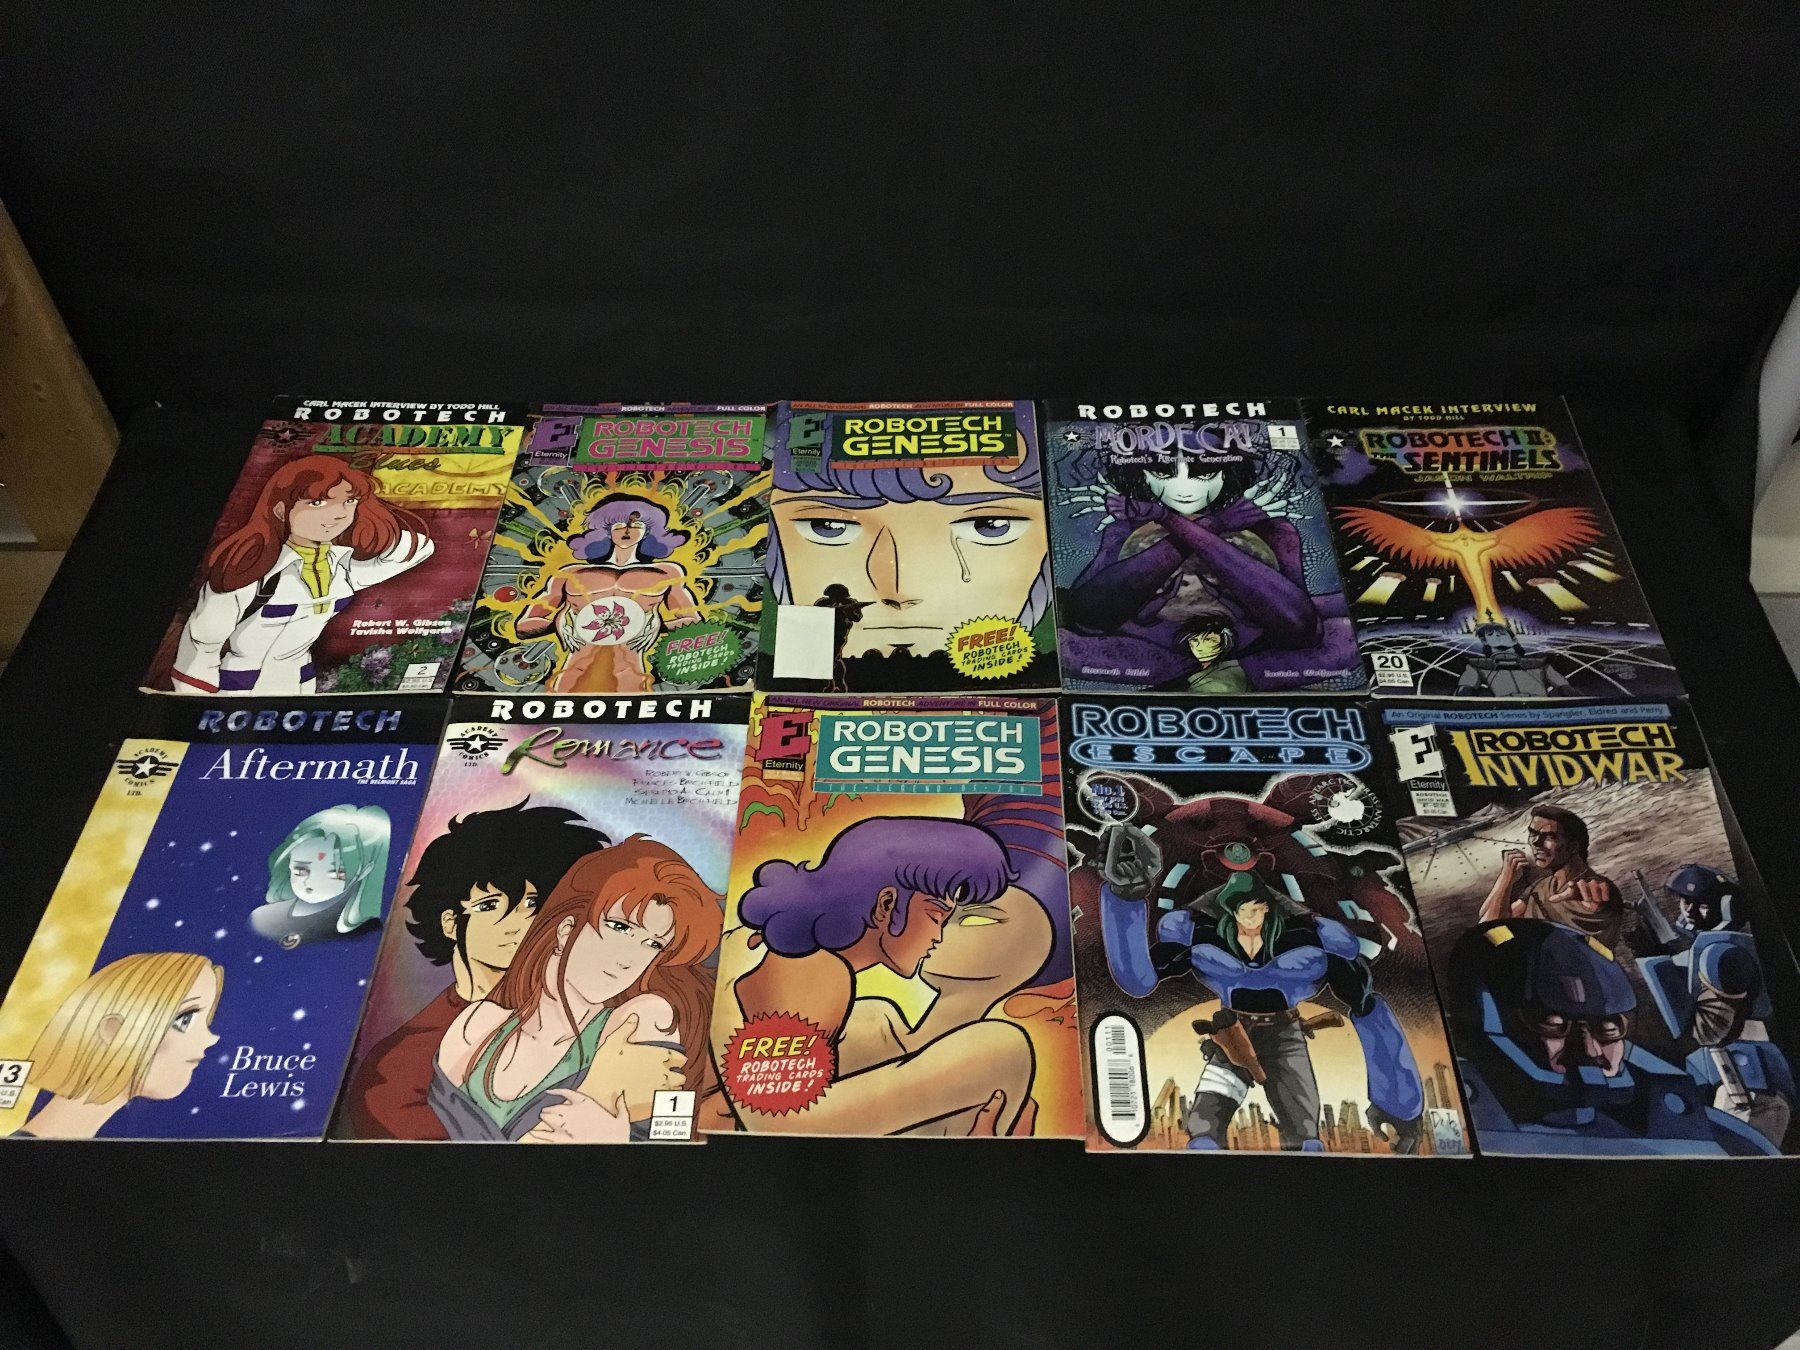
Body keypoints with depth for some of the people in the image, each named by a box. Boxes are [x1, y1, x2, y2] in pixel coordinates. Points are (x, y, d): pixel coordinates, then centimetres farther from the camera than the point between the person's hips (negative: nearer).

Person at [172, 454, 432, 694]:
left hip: (299, 683, 5)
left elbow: (416, 547, 3)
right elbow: (200, 641, -14)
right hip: (237, 687, -5)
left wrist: (368, 508, -10)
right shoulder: (250, 568, -23)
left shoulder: (344, 566, -7)